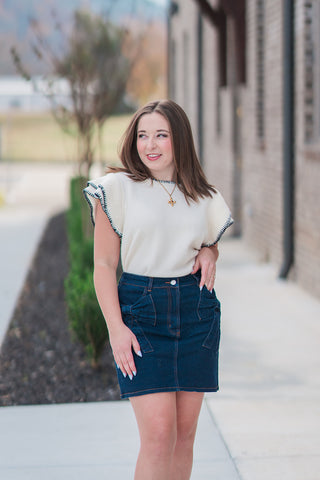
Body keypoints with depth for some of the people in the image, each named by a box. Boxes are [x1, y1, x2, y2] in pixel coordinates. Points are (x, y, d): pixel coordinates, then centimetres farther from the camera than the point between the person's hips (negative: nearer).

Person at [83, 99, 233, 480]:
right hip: (141, 312, -4)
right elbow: (104, 264, -3)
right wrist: (116, 327, -12)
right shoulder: (118, 189, -2)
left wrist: (209, 253, 1)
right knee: (158, 432, -12)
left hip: (196, 312, 4)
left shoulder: (204, 198, 9)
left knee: (185, 430, 6)